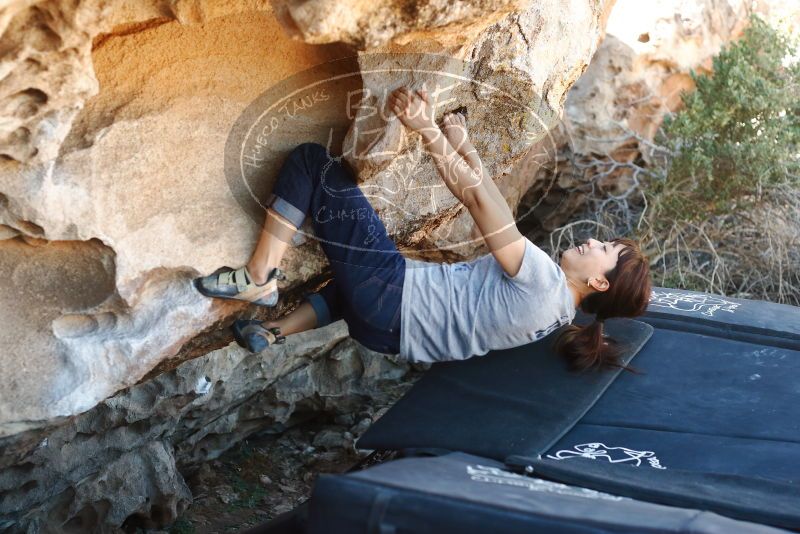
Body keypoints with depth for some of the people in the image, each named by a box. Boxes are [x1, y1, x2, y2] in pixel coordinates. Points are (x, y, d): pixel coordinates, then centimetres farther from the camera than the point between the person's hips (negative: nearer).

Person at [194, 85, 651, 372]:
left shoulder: (544, 280, -17)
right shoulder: (553, 307, 9)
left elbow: (478, 199, -19)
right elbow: (491, 206, 14)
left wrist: (427, 129, -17)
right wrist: (463, 146, 10)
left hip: (389, 294, -9)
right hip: (389, 327, 9)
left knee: (312, 159, -6)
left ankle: (259, 278, -4)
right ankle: (280, 329, 28)